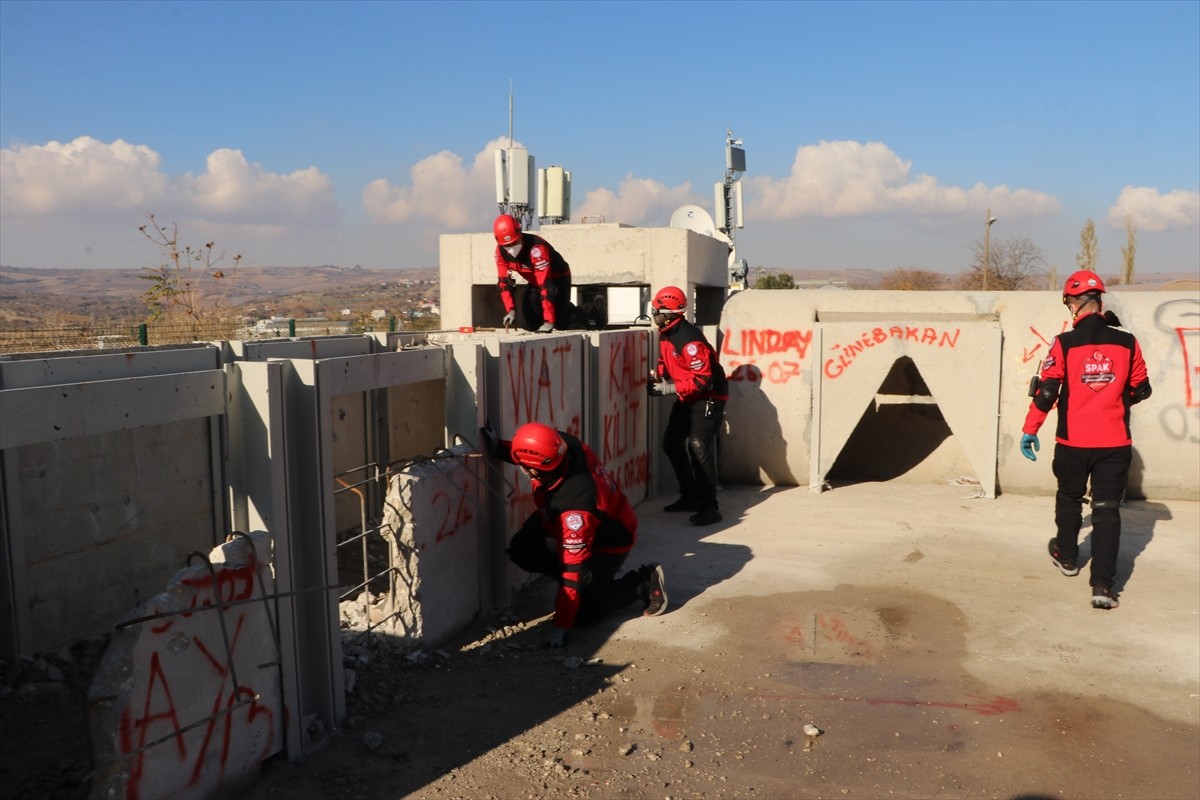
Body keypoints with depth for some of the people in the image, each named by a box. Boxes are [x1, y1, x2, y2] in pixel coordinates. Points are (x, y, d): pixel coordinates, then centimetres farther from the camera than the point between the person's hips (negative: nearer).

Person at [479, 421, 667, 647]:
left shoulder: (575, 503, -42)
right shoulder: (560, 444, -26)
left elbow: (573, 567, -35)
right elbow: (537, 455, 3)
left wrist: (560, 627, -28)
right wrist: (499, 449, -12)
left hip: (607, 541, -8)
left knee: (580, 614, -6)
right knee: (522, 549, -5)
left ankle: (644, 583, 7)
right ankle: (590, 579, 8)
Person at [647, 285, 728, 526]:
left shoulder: (689, 339, -26)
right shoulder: (666, 335, 5)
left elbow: (702, 379, -29)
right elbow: (667, 363, 18)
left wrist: (670, 388, -26)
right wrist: (658, 377, -3)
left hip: (708, 397, -10)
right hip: (687, 398, 11)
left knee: (698, 446, -21)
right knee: (671, 443, 12)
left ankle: (709, 507, -16)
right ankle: (689, 497, 25)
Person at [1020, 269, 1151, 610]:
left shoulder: (1064, 343, -9)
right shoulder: (1127, 342, -3)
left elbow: (1046, 391, -11)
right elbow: (1141, 389, 8)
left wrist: (1030, 430, -2)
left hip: (1073, 441, -1)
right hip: (1115, 442, 1)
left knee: (1069, 498, 21)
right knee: (1107, 508, 2)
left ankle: (1066, 557, 40)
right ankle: (1102, 585, -5)